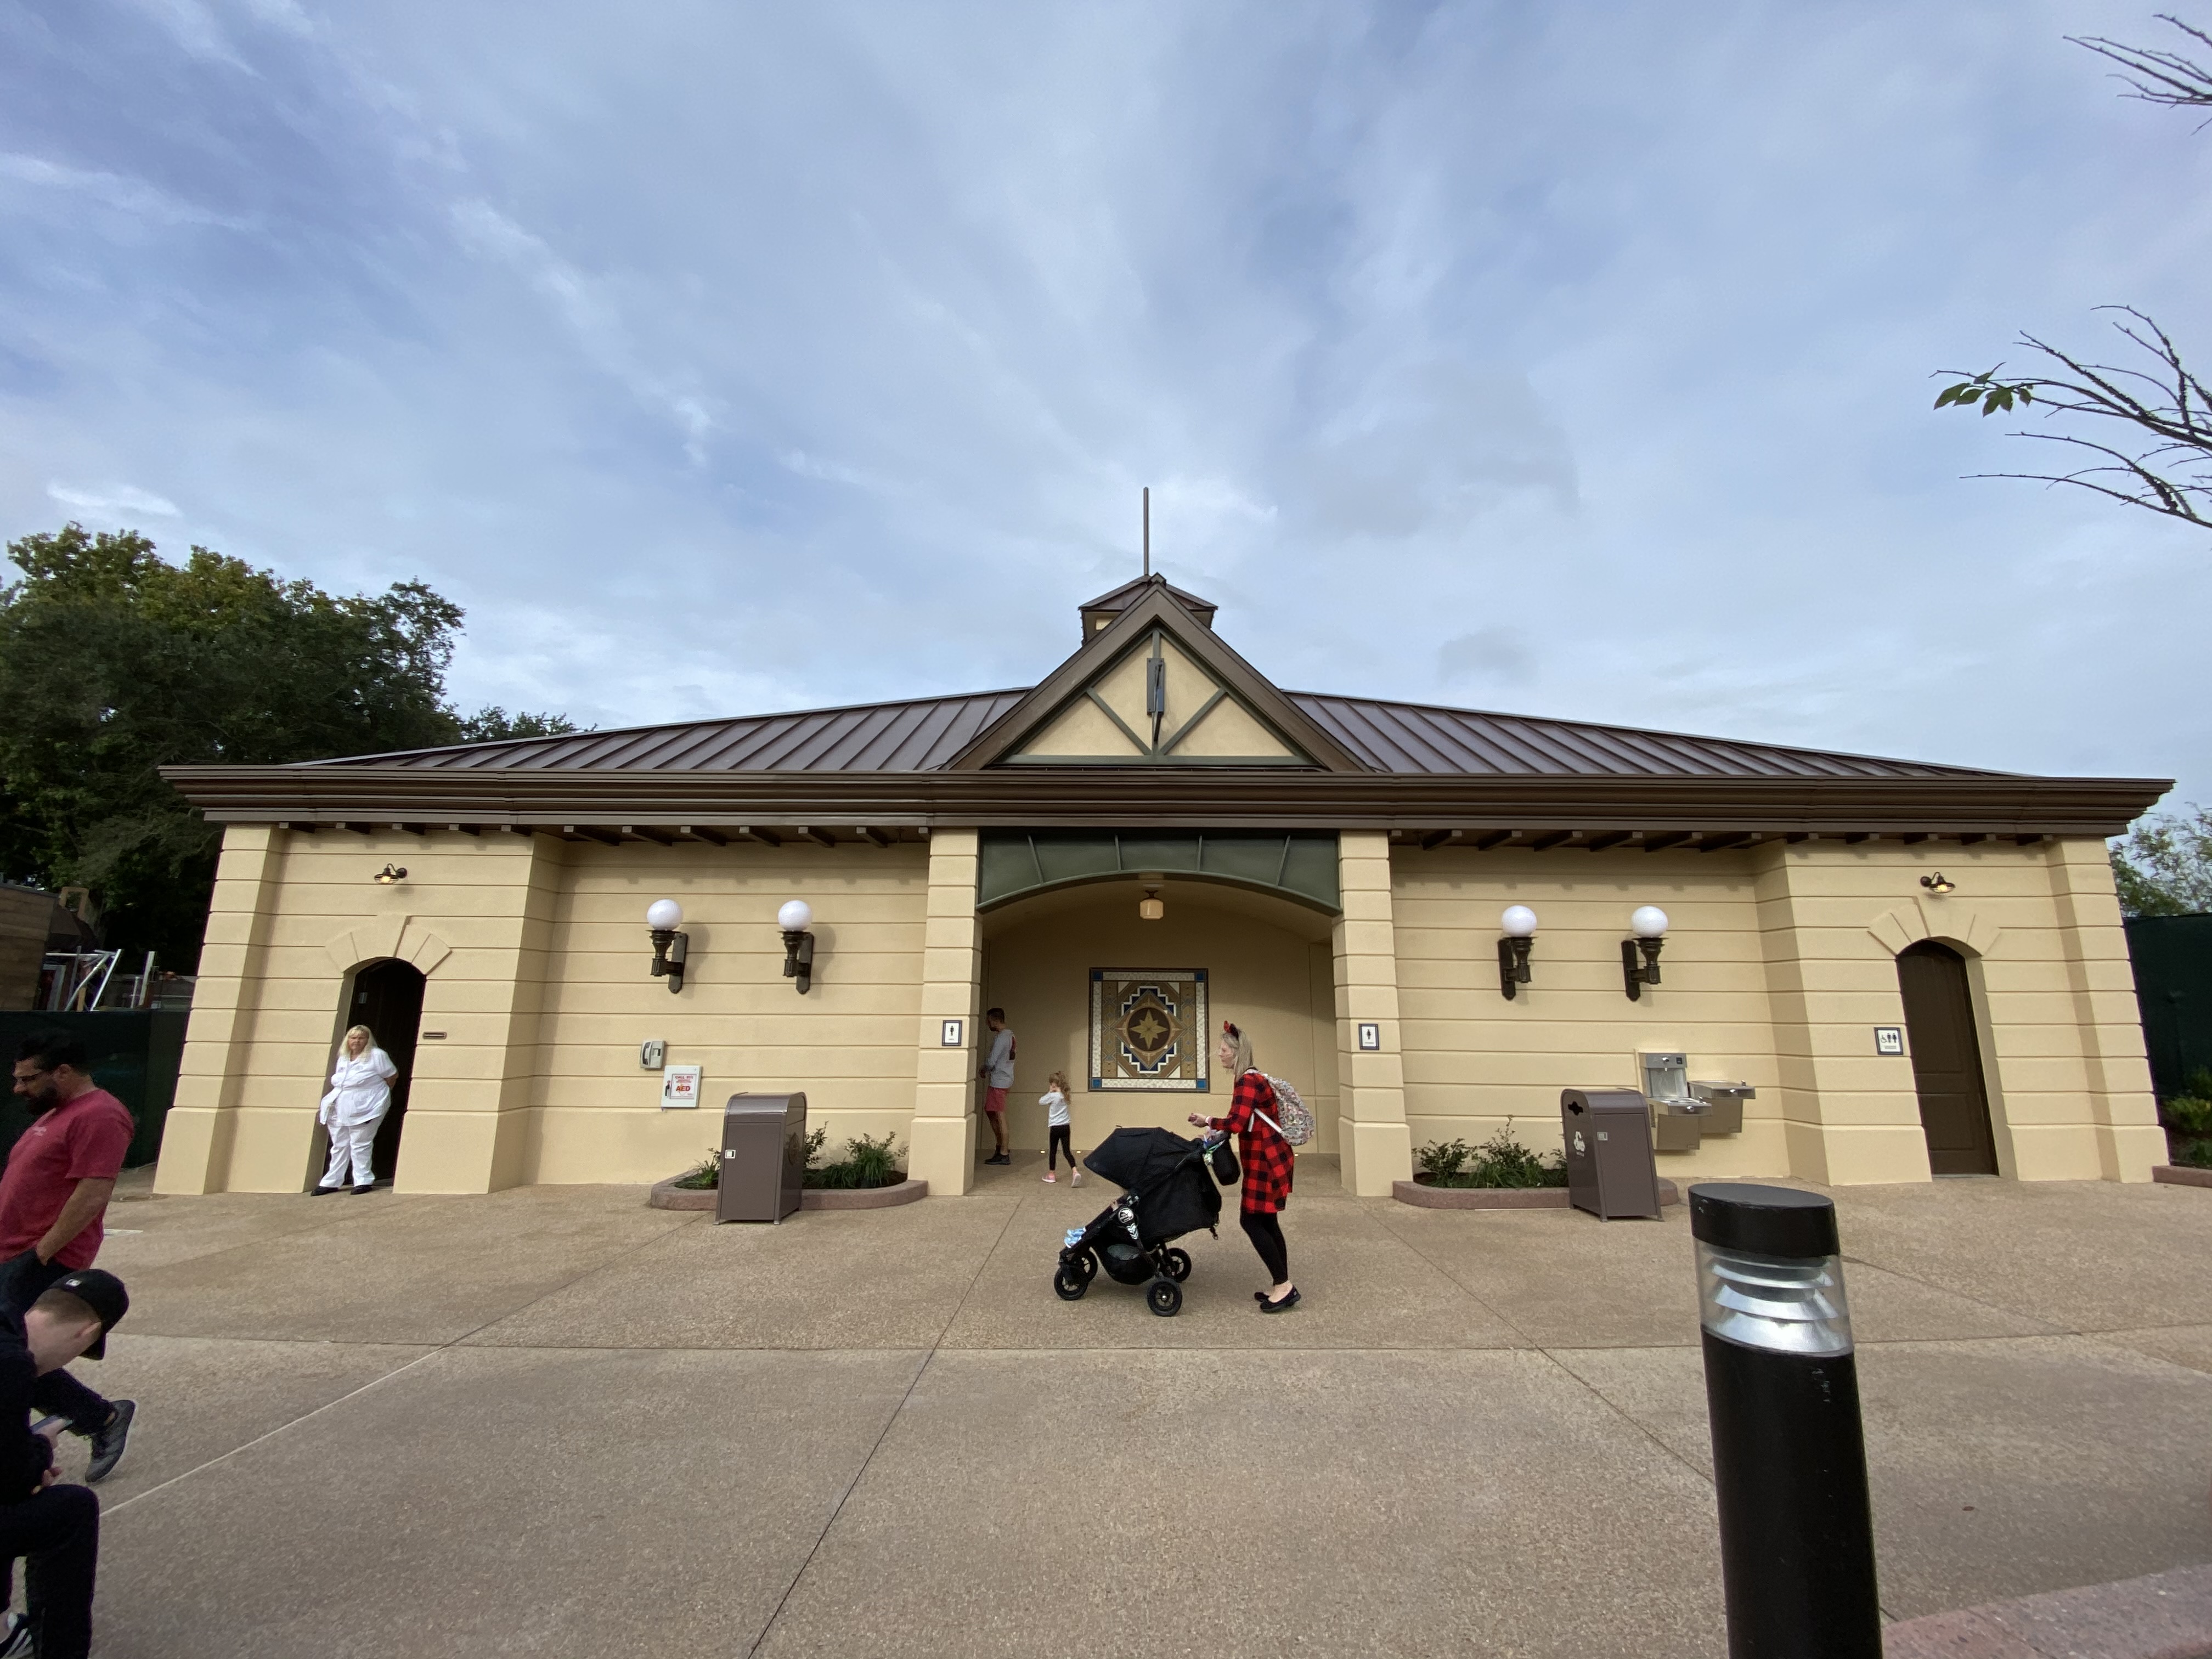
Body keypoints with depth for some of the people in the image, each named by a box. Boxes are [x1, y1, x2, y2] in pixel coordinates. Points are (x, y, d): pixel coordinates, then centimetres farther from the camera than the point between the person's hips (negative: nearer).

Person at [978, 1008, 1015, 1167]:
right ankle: (1001, 1147, 22)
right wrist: (988, 1069, 10)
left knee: (1000, 1117, -4)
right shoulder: (1010, 1035, 11)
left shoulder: (1001, 1038, -18)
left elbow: (991, 1062, -19)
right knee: (990, 1112, 18)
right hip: (1006, 1079, 10)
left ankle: (1004, 1155, 2)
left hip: (999, 1082, -10)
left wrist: (984, 1069, 1)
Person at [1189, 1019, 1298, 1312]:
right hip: (1265, 1157, 10)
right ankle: (1283, 1287, 19)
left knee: (1252, 1221, -5)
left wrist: (1208, 1122, -13)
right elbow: (1245, 1123, 17)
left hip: (1267, 1160, -10)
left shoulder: (1248, 1080, -18)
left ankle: (1284, 1285, 1)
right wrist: (1216, 1131, 11)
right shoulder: (1252, 1078, 13)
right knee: (1266, 1222, 13)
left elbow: (1237, 1123, -27)